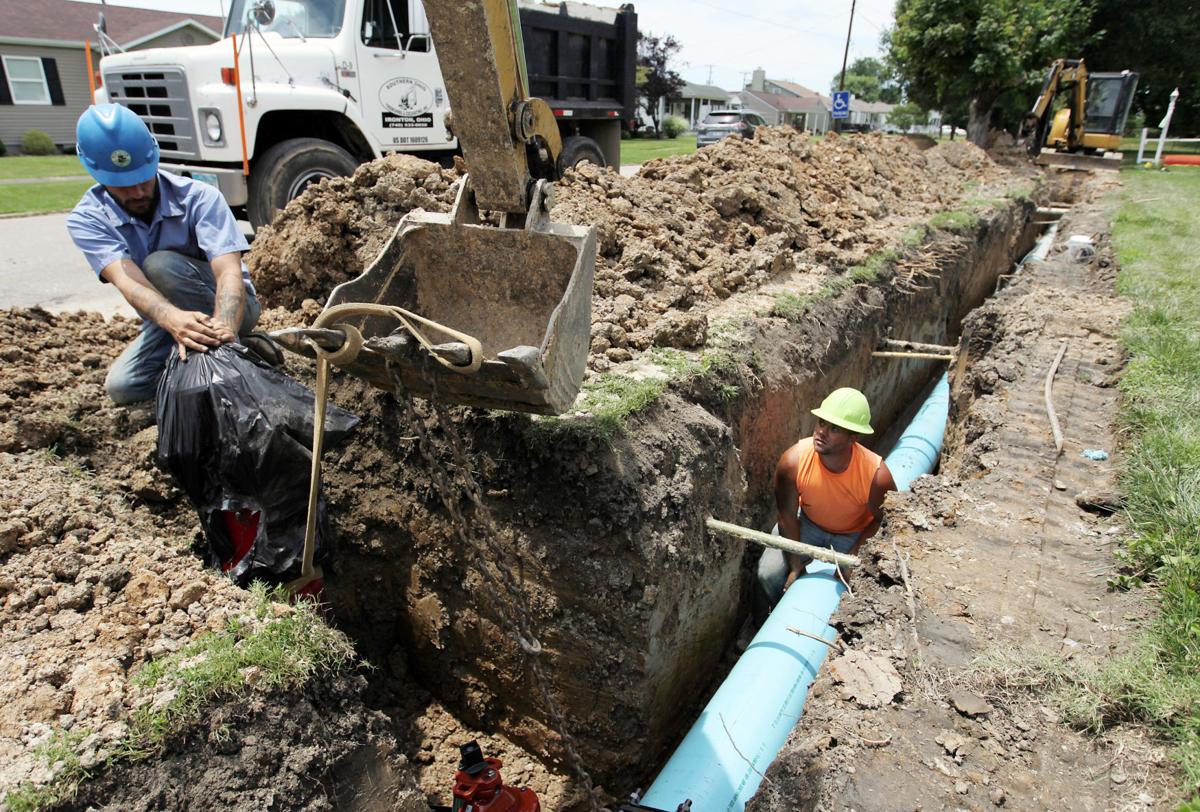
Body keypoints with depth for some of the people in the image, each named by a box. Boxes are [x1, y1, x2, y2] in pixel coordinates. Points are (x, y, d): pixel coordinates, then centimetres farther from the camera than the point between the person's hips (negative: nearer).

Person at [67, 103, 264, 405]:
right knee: (121, 387, -18)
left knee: (161, 264, -30)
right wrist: (172, 319, -55)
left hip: (230, 309, -4)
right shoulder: (86, 219, -14)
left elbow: (229, 272, -34)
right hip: (164, 320, 4)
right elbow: (127, 280, -32)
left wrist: (223, 330, -55)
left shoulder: (199, 198, -21)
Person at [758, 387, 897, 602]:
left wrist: (853, 557, -21)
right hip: (808, 523, 1)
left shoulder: (877, 475, -34)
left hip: (856, 533, 0)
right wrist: (795, 566, -13)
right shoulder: (793, 461, -31)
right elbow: (787, 518, -17)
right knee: (769, 573, -14)